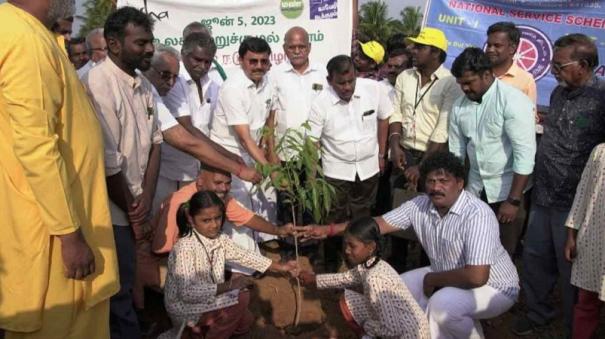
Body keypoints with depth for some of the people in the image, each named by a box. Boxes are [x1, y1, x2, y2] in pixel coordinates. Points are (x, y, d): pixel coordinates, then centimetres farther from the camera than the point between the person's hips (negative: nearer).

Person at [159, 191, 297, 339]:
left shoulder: (220, 239, -5)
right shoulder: (185, 247, -28)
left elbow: (244, 255, 8)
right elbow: (187, 292, -35)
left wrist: (280, 267, 4)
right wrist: (228, 286, -37)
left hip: (208, 301, 8)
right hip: (185, 308, -8)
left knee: (246, 322, 5)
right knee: (241, 298, -19)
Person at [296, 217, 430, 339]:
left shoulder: (374, 279, -28)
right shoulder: (367, 265, -1)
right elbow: (345, 278, 22)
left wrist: (365, 326, -11)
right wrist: (314, 279, 24)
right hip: (397, 325, 9)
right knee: (347, 300, 10)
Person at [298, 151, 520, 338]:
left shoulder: (477, 215, -32)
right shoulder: (420, 205, -10)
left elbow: (476, 277, -38)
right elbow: (381, 223, -7)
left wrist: (432, 279, -21)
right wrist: (328, 230, -13)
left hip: (494, 286, -7)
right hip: (448, 277, 8)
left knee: (443, 303, -33)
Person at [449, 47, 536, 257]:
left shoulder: (513, 101, -15)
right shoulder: (459, 106, 2)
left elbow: (525, 155, -18)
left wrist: (513, 200, -19)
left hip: (507, 191, -5)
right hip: (474, 190, 5)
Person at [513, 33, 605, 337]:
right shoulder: (559, 92, 9)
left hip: (574, 203, -7)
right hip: (543, 196, 7)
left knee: (571, 269, 8)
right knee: (535, 258, 19)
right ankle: (537, 311, 41)